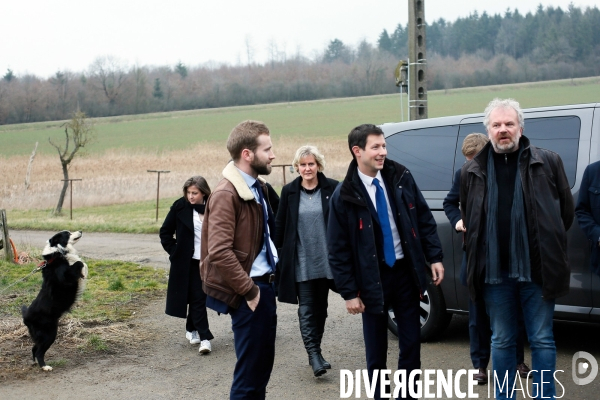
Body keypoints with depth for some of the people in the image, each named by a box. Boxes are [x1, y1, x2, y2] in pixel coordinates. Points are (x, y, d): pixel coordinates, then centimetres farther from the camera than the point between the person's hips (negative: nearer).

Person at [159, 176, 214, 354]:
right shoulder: (180, 206, -6)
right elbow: (165, 232, 2)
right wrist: (174, 251, -4)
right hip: (188, 261, -2)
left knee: (198, 297, 12)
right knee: (198, 297, -4)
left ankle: (192, 329, 32)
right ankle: (204, 338, -2)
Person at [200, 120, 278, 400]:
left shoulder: (258, 187, 11)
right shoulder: (226, 194, -18)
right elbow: (220, 252, -26)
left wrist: (268, 281, 9)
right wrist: (249, 291, -19)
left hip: (265, 284, 9)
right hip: (250, 290, -9)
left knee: (263, 363, 18)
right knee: (251, 368, -1)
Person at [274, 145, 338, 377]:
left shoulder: (332, 188, -2)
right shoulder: (289, 191, 1)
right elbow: (280, 225, 5)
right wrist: (280, 252, 4)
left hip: (326, 259, 1)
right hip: (301, 261, -1)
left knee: (320, 306, 12)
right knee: (307, 308, -5)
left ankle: (316, 349, 24)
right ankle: (313, 354, -7)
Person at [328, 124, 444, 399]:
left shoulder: (401, 178, -2)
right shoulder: (345, 195, -11)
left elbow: (424, 219, 5)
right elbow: (338, 249, -8)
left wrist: (435, 257, -1)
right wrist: (349, 292, -10)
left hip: (406, 271, 3)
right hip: (372, 278, -3)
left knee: (411, 343, 9)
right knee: (376, 351, 9)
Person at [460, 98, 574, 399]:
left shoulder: (548, 162, 1)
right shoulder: (472, 172, 6)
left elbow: (566, 210, 6)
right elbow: (468, 220, 16)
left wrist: (548, 245, 8)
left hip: (537, 269, -2)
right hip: (495, 271, 2)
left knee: (542, 340, 5)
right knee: (501, 341, 12)